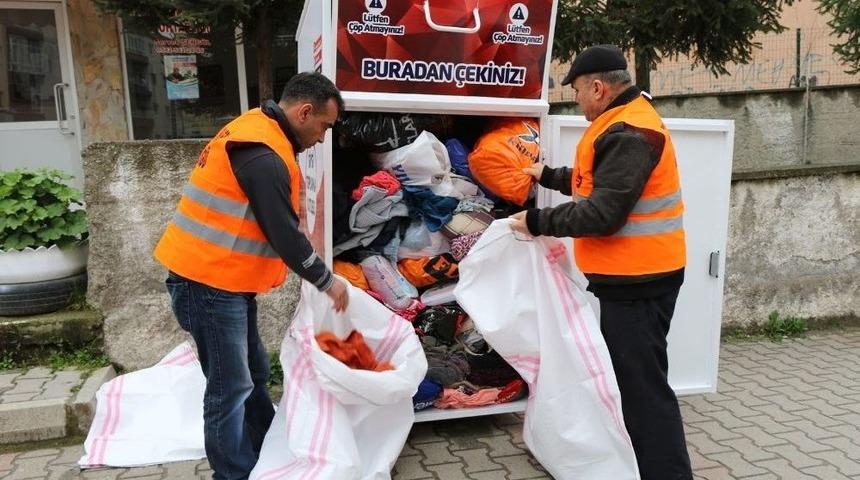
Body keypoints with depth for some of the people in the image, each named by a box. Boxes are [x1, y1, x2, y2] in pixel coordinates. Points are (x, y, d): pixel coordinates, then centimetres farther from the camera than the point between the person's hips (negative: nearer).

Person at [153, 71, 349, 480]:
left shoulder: (258, 133, 12)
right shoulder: (263, 156, -22)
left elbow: (275, 225, 17)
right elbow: (283, 234, -21)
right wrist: (327, 281, -8)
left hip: (223, 278, 11)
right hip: (210, 282, -11)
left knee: (253, 373, 18)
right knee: (231, 388, -1)